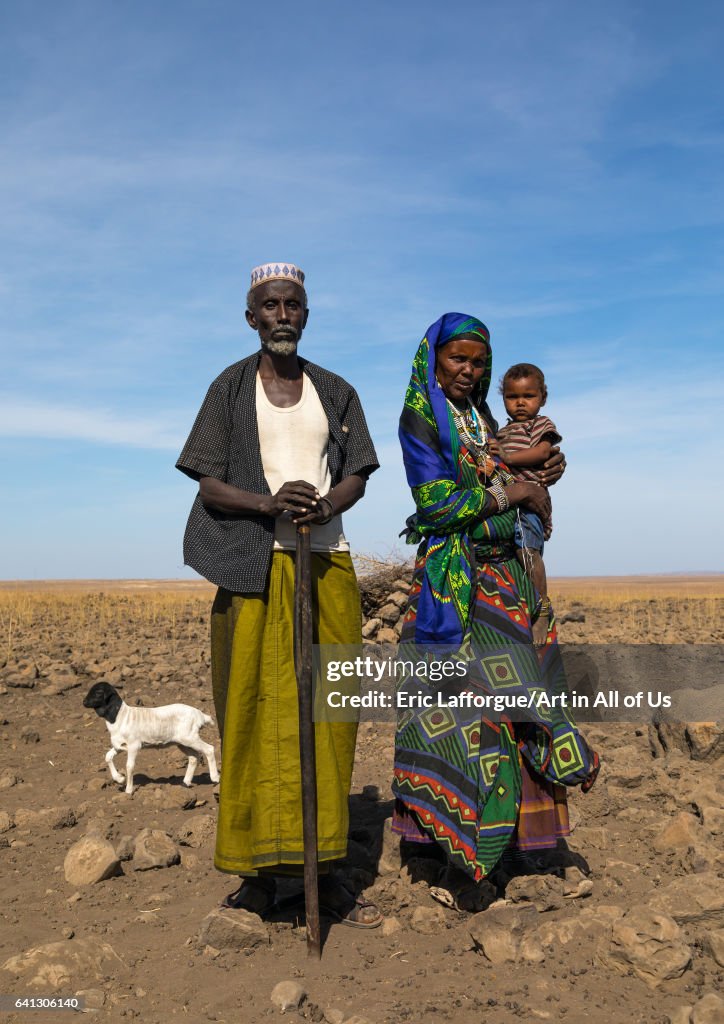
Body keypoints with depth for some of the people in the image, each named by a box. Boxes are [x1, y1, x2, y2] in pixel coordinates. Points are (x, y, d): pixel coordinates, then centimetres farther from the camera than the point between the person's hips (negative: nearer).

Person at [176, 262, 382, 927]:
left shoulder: (336, 393, 15)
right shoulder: (230, 388, 9)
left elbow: (356, 474, 9)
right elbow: (208, 482, 1)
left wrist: (325, 505, -14)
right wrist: (269, 503, -18)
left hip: (326, 565, 2)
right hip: (253, 567, -2)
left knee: (327, 714, 0)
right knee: (253, 715, -3)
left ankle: (323, 867, 9)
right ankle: (258, 871, 7)